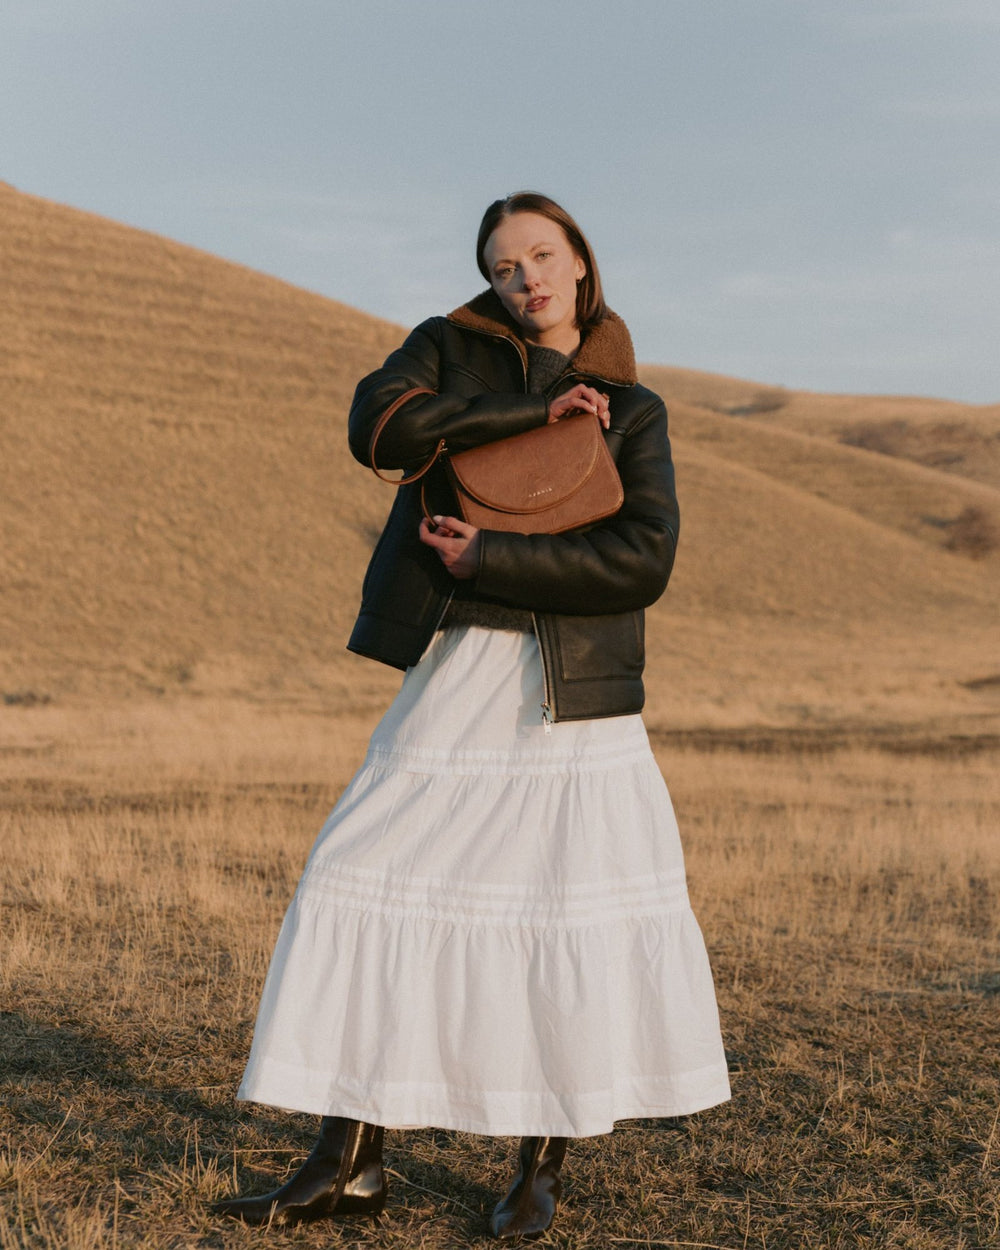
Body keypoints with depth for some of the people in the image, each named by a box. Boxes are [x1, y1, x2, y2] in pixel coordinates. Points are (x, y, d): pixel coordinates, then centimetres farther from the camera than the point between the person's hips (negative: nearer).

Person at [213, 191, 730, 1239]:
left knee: (579, 908, -2)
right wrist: (532, 412, -10)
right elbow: (380, 424, -10)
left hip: (573, 688, -1)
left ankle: (542, 1166, 13)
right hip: (455, 673, 1)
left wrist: (487, 557, -13)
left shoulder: (631, 409, 7)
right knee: (375, 884, -2)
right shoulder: (449, 347, 11)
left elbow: (644, 562, -6)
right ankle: (348, 1164, 7)